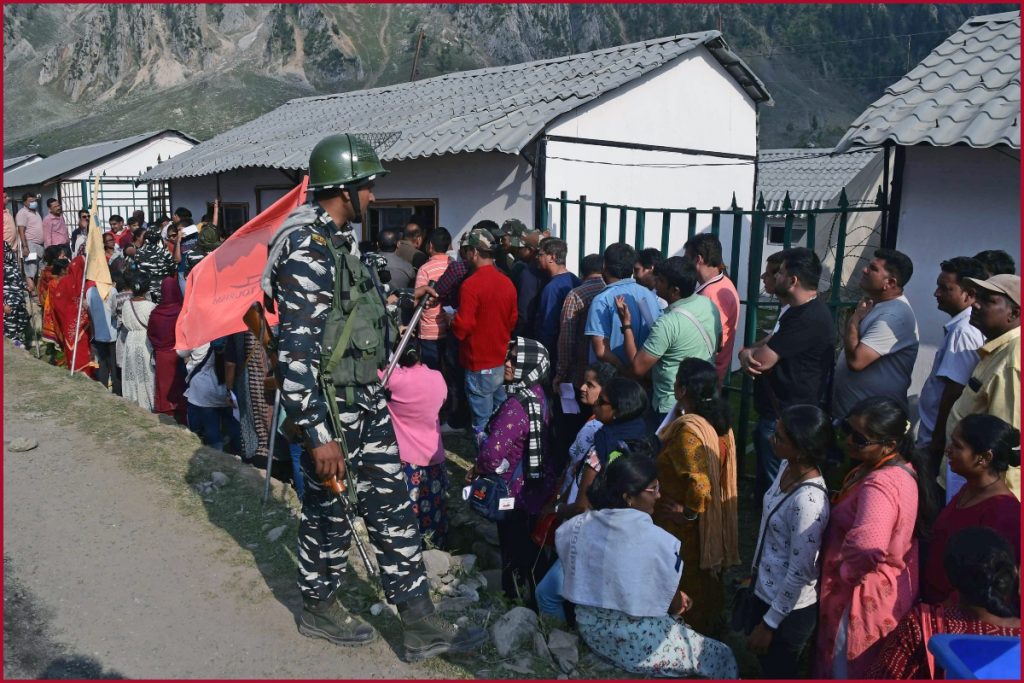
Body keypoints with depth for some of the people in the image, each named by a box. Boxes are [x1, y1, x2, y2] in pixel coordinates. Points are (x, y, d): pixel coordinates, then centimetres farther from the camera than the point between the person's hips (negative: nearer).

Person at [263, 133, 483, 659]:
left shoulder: (339, 241, 11)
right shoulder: (307, 250, -20)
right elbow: (295, 351, -25)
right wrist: (319, 435, -25)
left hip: (366, 399, 9)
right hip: (332, 409, -9)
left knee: (392, 506, 11)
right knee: (331, 512, 10)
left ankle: (420, 626, 21)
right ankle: (319, 609, 35)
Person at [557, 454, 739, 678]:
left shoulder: (578, 527, -9)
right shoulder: (657, 541, -23)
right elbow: (675, 606, -10)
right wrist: (686, 602, 16)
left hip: (589, 630, 6)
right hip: (638, 644, -6)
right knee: (722, 657, 15)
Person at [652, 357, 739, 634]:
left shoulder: (687, 430, -30)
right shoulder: (719, 422, -4)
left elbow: (699, 485, -36)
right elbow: (721, 474, 6)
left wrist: (687, 512, -19)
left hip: (684, 528, -8)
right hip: (713, 523, 8)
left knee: (685, 587, 13)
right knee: (706, 580, 26)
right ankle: (707, 628, 46)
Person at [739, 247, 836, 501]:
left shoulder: (807, 318, -22)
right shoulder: (798, 311, 15)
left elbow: (763, 360, -23)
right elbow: (768, 343, 15)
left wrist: (749, 353, 0)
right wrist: (747, 353, -9)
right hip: (775, 413, 11)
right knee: (765, 480, 22)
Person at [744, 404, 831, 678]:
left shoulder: (809, 500, -33)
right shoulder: (787, 467, -8)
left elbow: (799, 573, -25)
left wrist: (769, 623, -16)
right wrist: (757, 573, 18)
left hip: (789, 607, -7)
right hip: (766, 589, 7)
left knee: (779, 672, 17)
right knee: (767, 662, 28)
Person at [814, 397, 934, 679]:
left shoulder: (880, 485, -33)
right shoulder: (901, 468, -2)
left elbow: (865, 545, -49)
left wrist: (849, 570, -28)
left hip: (866, 595, -9)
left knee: (848, 670, 13)